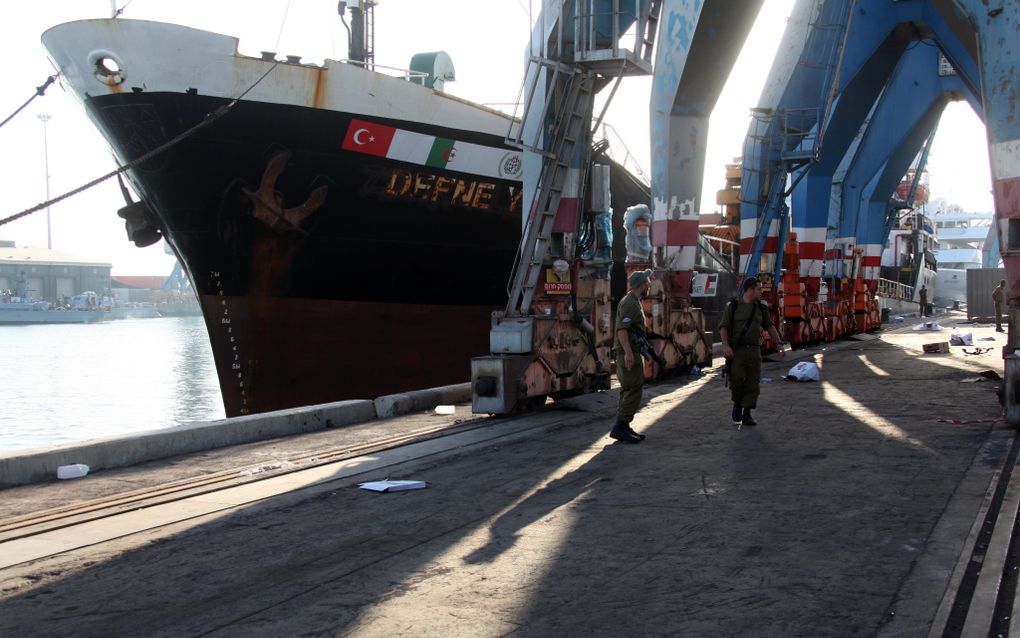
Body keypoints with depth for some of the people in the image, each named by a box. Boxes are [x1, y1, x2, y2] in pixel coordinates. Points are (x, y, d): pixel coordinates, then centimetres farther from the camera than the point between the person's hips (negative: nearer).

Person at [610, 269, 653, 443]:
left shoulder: (633, 301, 19)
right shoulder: (630, 303, -15)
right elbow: (622, 329, -25)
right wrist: (628, 352, -32)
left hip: (630, 352, 11)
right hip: (629, 353, -11)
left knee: (628, 390, 13)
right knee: (633, 390, -12)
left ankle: (623, 428, 17)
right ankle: (620, 427, -14)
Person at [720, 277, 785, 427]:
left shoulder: (761, 308, 10)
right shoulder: (733, 306, -2)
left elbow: (770, 326, 19)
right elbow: (723, 327, -5)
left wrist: (779, 343, 11)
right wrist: (725, 345, -19)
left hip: (754, 351, 4)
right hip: (736, 351, -4)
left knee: (753, 383, -1)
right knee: (737, 379, -19)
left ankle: (746, 414, 8)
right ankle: (737, 404, 7)